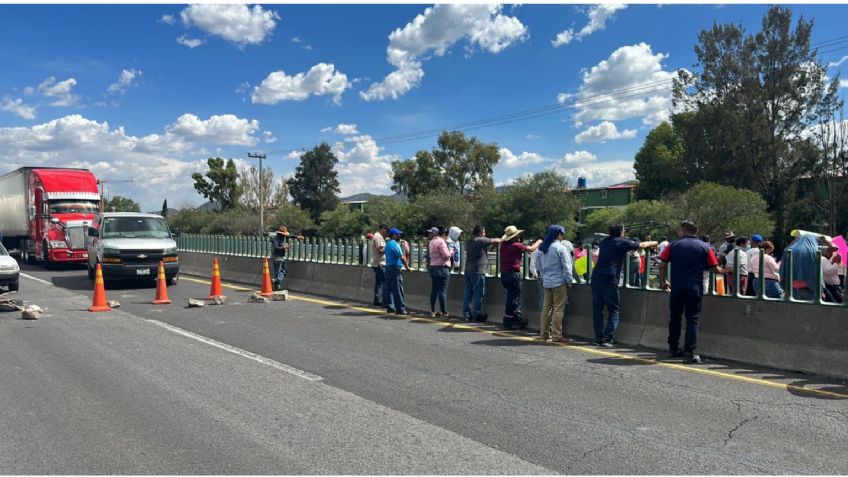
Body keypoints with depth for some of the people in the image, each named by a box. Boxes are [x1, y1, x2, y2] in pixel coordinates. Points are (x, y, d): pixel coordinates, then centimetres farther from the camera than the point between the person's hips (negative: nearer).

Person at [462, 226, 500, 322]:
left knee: (467, 293, 9)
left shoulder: (468, 242, 15)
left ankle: (467, 314, 12)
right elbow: (495, 241, -4)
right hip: (478, 271, -8)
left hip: (468, 270, 9)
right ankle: (476, 315, 1)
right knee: (478, 294, -2)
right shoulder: (481, 240, -10)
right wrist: (501, 240, 15)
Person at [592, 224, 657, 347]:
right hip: (609, 280, -5)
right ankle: (607, 338, -5)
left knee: (597, 309, 9)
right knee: (614, 310, 3)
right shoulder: (623, 242, 1)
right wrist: (654, 243, 34)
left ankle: (598, 338, 9)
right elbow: (642, 245, 13)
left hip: (596, 277, 5)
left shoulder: (604, 242, 16)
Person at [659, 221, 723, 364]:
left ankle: (673, 349, 24)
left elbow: (663, 266, 0)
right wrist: (723, 271, 23)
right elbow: (715, 269, 1)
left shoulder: (673, 245, 3)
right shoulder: (704, 247, 3)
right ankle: (690, 353, -1)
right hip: (695, 288, -1)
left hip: (677, 288, 1)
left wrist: (663, 282, 14)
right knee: (692, 320, 4)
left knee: (675, 318, 16)